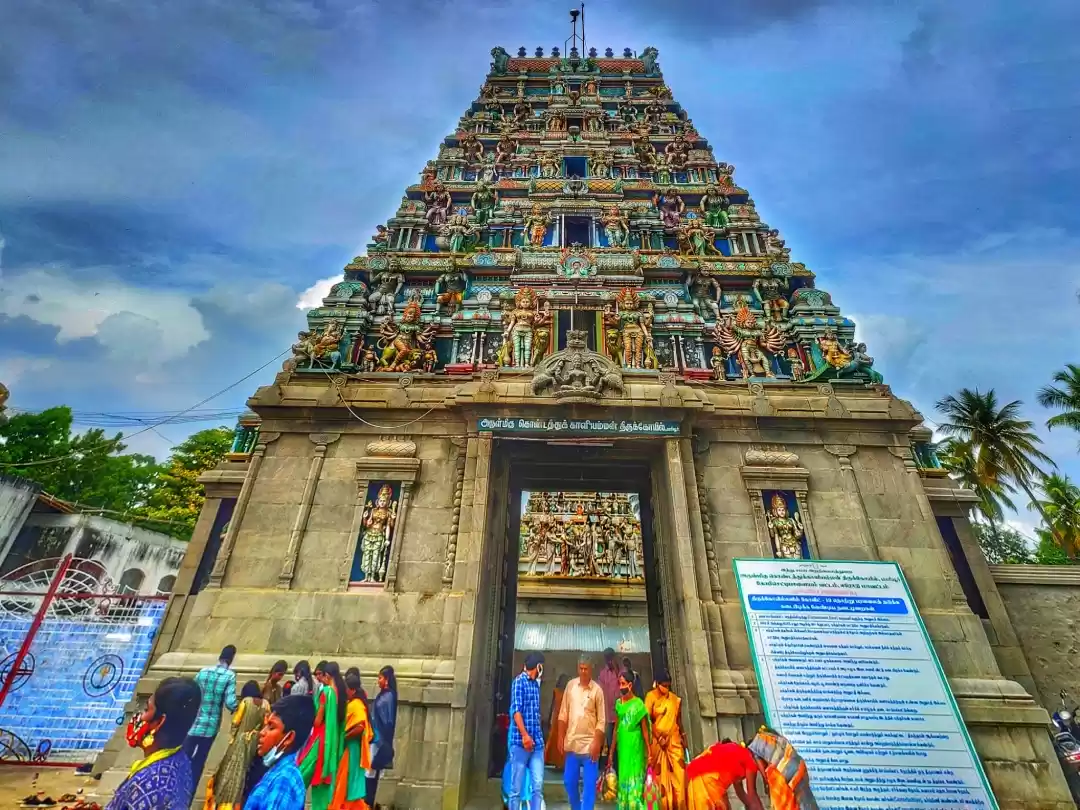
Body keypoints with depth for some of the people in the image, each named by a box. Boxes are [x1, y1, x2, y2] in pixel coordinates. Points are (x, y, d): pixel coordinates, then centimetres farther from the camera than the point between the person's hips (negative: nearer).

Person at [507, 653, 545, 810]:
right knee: (516, 787, 0)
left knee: (538, 785, 1)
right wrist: (524, 735, -20)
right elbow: (516, 710, -14)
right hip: (520, 741, -7)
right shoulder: (519, 681, -7)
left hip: (537, 741, 7)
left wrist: (539, 738, 18)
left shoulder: (536, 684, 15)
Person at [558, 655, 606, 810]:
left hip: (589, 743, -3)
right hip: (571, 743, 4)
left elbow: (601, 720, -7)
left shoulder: (597, 690, -8)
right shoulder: (570, 685, 0)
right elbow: (563, 713, 6)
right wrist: (561, 737, 3)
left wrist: (597, 743, -13)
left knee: (589, 784, 2)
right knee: (569, 781, 14)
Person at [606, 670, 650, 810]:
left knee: (634, 777, -1)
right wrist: (612, 751, 11)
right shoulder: (618, 703, 5)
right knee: (623, 776, 11)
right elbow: (616, 728, 10)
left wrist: (649, 752, -7)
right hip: (622, 746, 5)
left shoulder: (638, 704, -9)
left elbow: (645, 729, -6)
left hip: (634, 746, -5)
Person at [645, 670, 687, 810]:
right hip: (658, 741, -4)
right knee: (661, 775, 3)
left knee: (678, 773, 1)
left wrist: (683, 736, 14)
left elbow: (678, 719, 13)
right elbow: (647, 720, -12)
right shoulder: (651, 697, -11)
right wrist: (658, 737, -18)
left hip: (674, 740, 4)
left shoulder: (675, 699, 3)